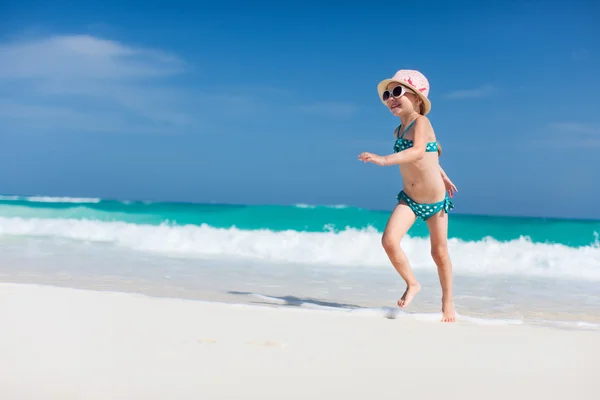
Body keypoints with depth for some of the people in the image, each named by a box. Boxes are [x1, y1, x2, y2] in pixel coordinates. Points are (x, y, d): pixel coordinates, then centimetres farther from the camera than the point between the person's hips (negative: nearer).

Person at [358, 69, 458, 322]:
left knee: (439, 253, 9)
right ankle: (412, 284, 6)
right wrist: (442, 174, 29)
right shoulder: (398, 131, 4)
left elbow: (418, 152, -36)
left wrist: (384, 160, -47)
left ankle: (447, 303, 29)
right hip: (408, 199, 5)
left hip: (436, 200, -5)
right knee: (389, 240, -17)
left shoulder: (421, 122, -16)